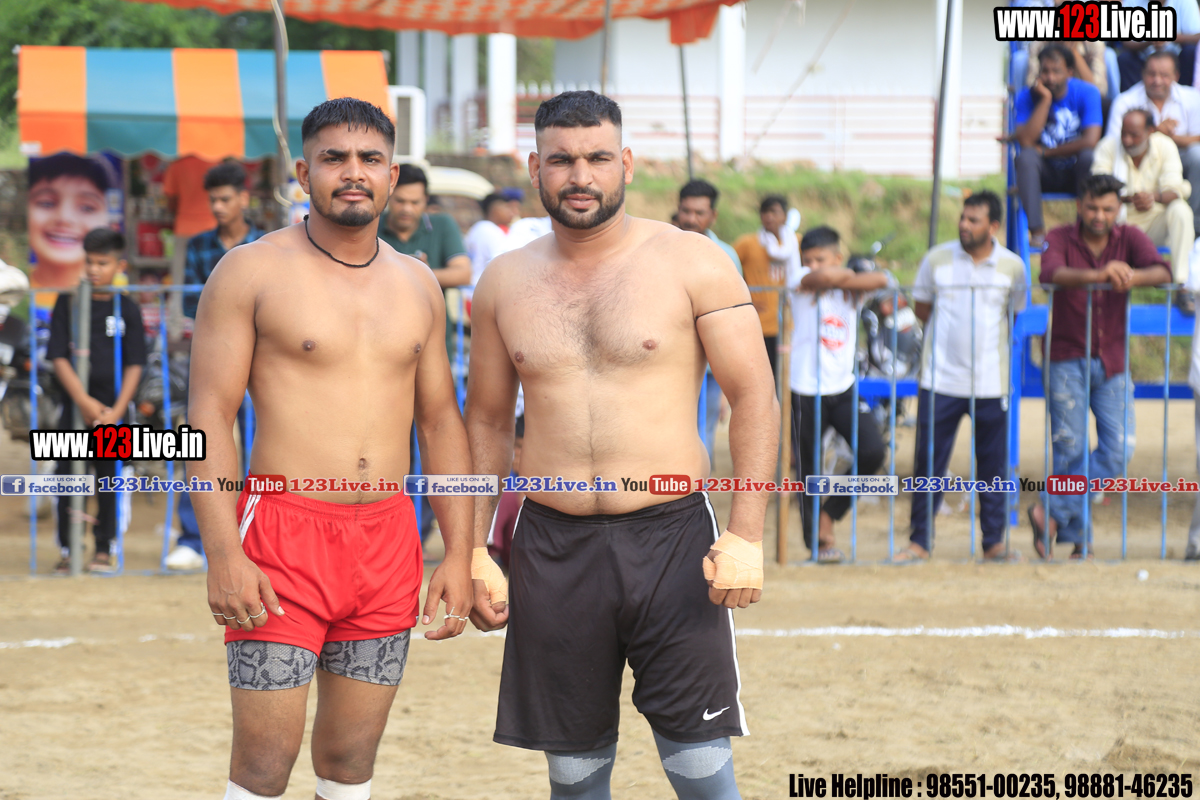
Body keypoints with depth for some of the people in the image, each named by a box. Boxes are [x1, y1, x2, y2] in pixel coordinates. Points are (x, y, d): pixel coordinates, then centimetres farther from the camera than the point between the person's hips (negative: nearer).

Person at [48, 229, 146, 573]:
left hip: (112, 410, 0)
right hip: (75, 405, 0)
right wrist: (83, 400, -12)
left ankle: (104, 549, 13)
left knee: (109, 477, 3)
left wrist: (116, 411, -9)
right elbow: (59, 357, -2)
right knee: (67, 477, -1)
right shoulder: (67, 303, 2)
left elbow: (134, 365, 1)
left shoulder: (127, 309, 3)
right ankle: (67, 550, 7)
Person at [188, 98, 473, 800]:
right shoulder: (251, 273, -2)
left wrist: (460, 554, 10)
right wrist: (223, 555, -15)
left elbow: (441, 420, 17)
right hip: (283, 534, -5)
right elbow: (208, 416, -6)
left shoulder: (418, 286, 13)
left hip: (388, 542, 5)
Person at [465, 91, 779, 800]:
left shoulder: (692, 263, -2)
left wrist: (747, 536, -13)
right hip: (553, 547, 3)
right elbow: (487, 421, 17)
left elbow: (755, 399, -4)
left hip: (672, 536, -3)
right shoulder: (505, 282, 9)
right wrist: (473, 550, 9)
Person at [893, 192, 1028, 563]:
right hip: (941, 378, 0)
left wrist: (984, 333, 6)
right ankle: (919, 540, 9)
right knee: (930, 462, 0)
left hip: (991, 381, 1)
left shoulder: (1012, 266, 1)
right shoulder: (937, 259, 0)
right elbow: (922, 307, 11)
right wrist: (951, 330, 2)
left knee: (993, 464, 5)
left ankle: (994, 542, 15)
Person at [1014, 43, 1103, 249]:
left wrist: (1046, 152, -15)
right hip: (1045, 173, 1)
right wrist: (1045, 100, -21)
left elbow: (1090, 140, -22)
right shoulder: (1028, 96, -6)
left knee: (1089, 156, -33)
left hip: (1078, 172, -1)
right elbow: (1025, 141, -21)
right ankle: (1037, 230, -34)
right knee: (1025, 157, -30)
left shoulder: (1087, 92, -10)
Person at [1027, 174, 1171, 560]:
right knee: (1070, 451, -2)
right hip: (1067, 360, -3)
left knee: (1119, 448, -9)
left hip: (1112, 361, 3)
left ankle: (1053, 513, 2)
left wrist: (1132, 276, -38)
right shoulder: (1061, 239, -5)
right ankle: (1079, 539, 8)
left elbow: (1162, 272, -15)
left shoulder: (1129, 239, 2)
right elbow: (1050, 273, -27)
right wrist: (1097, 275, -44)